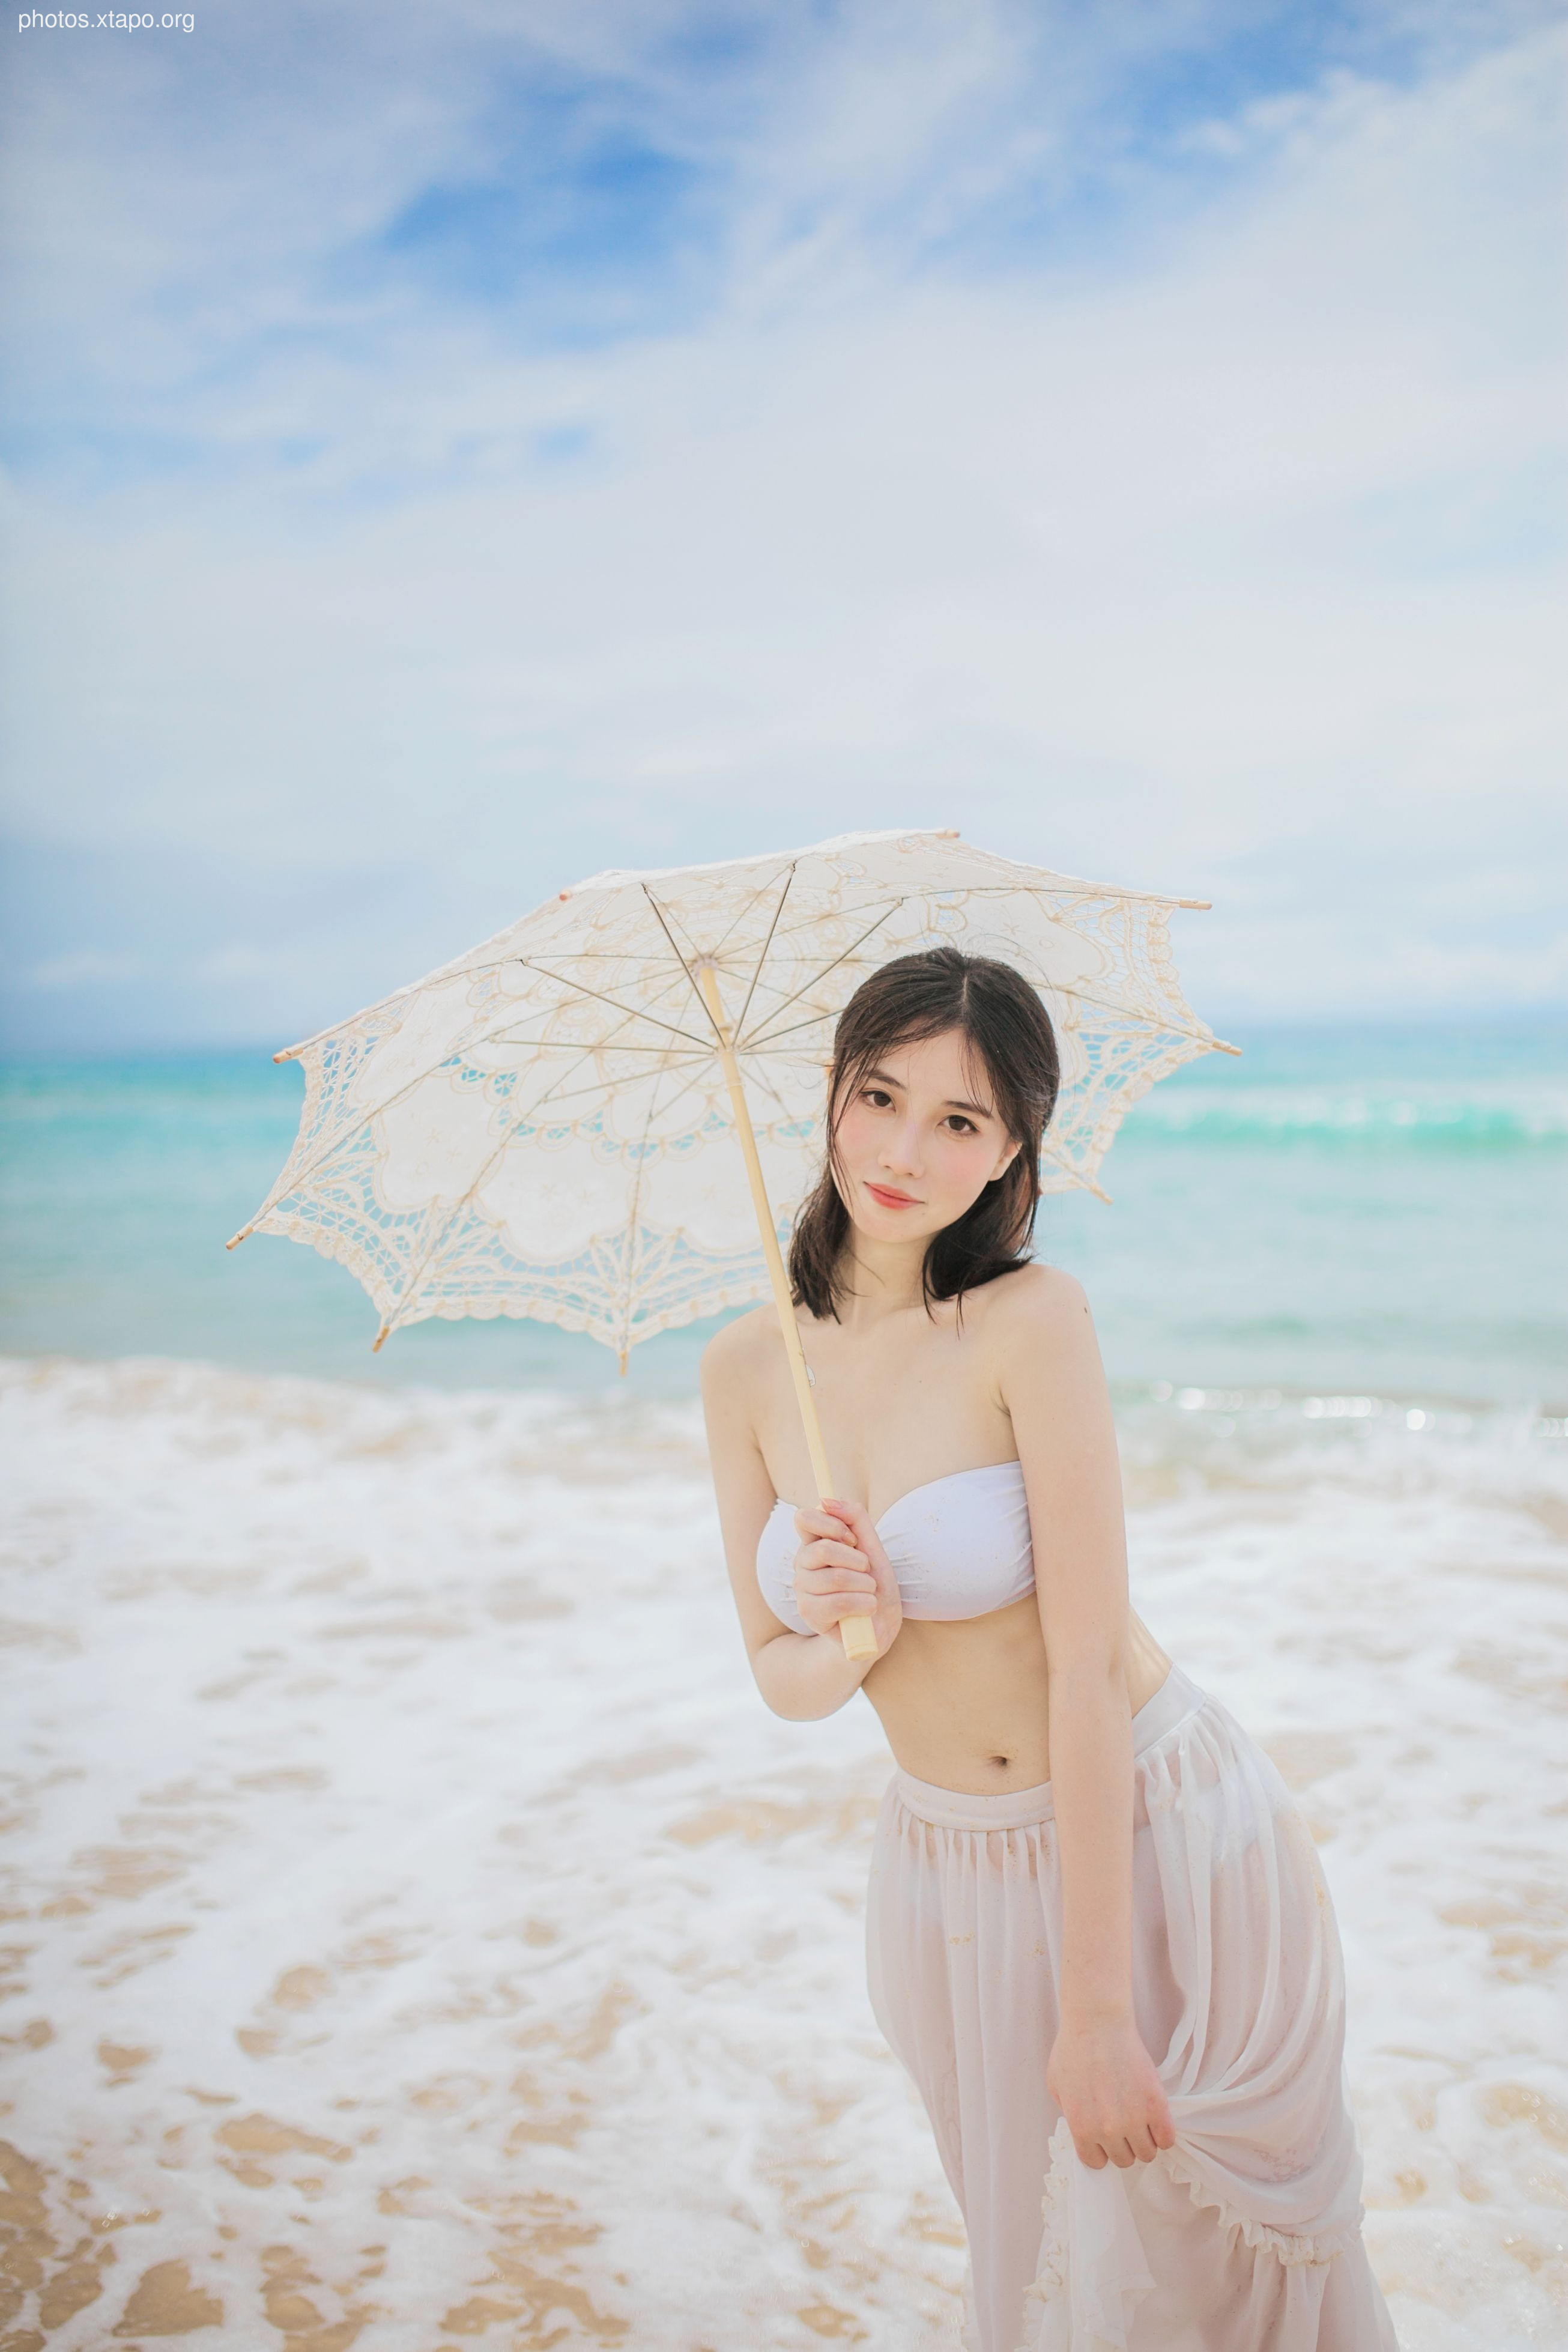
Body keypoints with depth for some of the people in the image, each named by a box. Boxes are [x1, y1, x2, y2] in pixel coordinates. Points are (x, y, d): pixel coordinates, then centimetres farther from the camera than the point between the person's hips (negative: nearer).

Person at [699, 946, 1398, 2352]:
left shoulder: (1033, 1319, -19)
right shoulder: (747, 1367, -4)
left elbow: (1088, 1666, -21)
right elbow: (783, 1681, 0)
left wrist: (1097, 2014, -20)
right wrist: (848, 1634, -23)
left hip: (1162, 1847, -4)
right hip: (951, 1871, 4)